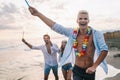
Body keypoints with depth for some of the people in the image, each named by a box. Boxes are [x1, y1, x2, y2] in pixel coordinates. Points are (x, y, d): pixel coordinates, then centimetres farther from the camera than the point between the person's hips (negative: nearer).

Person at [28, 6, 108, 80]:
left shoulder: (96, 34, -12)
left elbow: (104, 50, -14)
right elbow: (55, 26, -6)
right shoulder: (72, 32, -6)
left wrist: (94, 66, -21)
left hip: (89, 71, 0)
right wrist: (38, 13, -7)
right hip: (77, 70, 1)